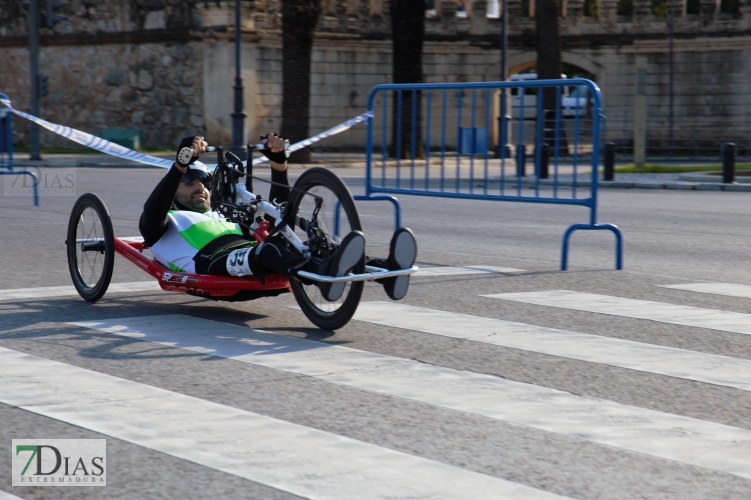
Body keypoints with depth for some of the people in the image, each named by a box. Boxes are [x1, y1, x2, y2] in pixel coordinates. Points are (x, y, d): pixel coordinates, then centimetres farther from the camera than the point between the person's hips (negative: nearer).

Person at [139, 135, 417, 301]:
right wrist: (181, 164, -6)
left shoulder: (226, 219, 45)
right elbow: (151, 214, 3)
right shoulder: (167, 223, 29)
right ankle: (325, 274, -72)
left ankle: (386, 270, -52)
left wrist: (278, 162, 27)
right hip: (211, 262, -6)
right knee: (269, 249, -40)